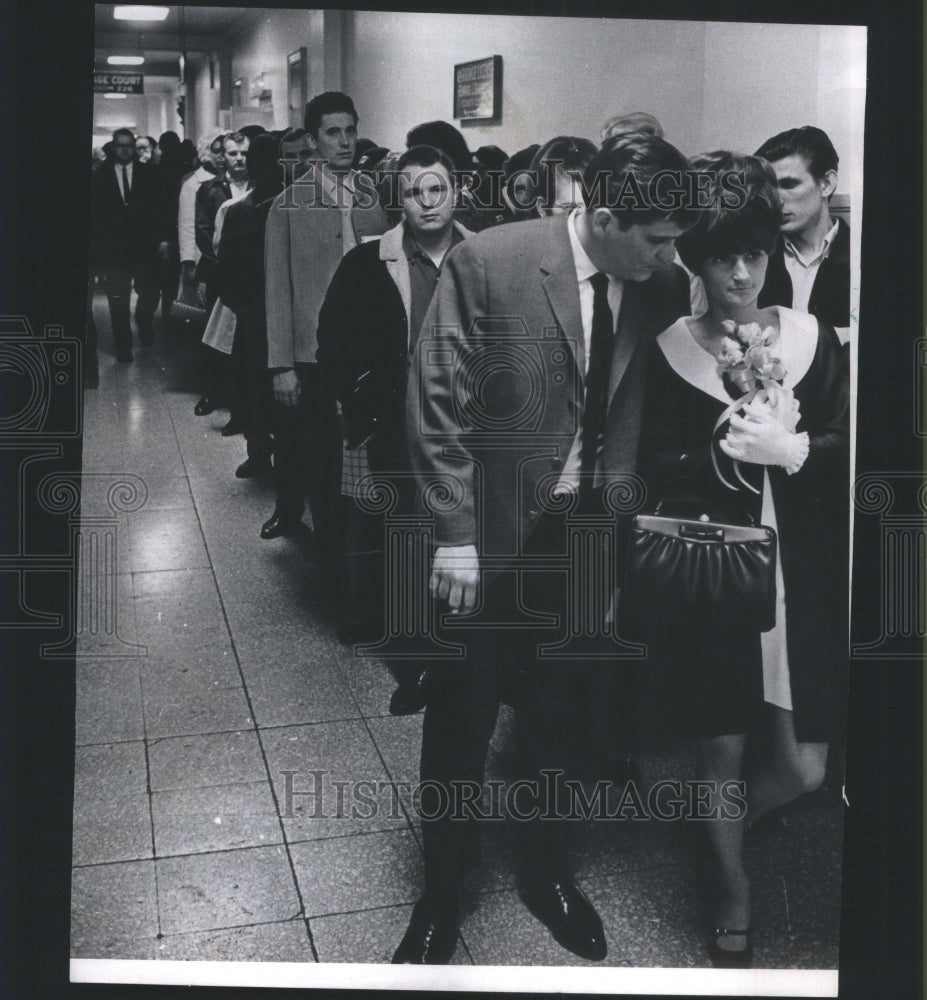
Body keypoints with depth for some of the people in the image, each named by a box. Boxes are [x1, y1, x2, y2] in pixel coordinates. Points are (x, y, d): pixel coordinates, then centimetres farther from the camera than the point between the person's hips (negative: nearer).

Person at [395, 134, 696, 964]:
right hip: (490, 530, -3)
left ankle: (547, 867, 41)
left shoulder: (662, 289, -5)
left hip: (588, 532, 3)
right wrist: (454, 536, -15)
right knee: (461, 717, 10)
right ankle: (441, 894, 31)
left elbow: (641, 414, 2)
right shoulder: (486, 263, -16)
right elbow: (436, 403, -13)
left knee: (557, 712, 18)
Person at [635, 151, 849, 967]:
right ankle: (732, 886, 34)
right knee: (721, 747, 8)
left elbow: (843, 450, 2)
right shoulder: (672, 349, -1)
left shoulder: (812, 338, 2)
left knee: (803, 765, 3)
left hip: (798, 573, 2)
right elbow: (657, 468, -4)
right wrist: (728, 454, -18)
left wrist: (790, 451, -16)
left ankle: (724, 830, 37)